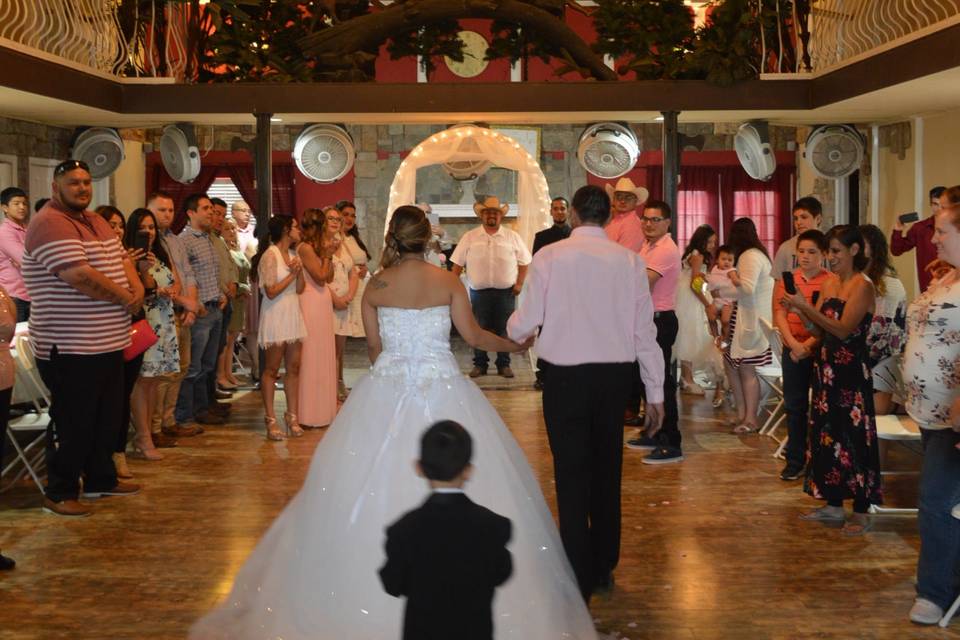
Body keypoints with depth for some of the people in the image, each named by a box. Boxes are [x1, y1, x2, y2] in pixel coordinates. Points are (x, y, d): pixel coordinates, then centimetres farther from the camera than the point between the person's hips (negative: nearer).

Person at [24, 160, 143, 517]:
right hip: (71, 349, -9)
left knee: (107, 420, 19)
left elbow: (121, 259, 17)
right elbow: (80, 276, -26)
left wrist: (137, 288, -5)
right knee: (74, 424, -1)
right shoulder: (50, 224, -16)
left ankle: (100, 480, 33)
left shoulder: (95, 221, 15)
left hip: (108, 342, 10)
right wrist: (125, 298, -14)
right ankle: (59, 494, 12)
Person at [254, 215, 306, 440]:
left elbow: (300, 289, 13)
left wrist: (299, 271, -5)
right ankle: (270, 420, 4)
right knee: (271, 370, -1)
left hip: (293, 314, 7)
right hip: (275, 315, -7)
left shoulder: (292, 255, 14)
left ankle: (292, 417, 12)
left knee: (293, 368, 6)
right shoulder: (270, 255, -11)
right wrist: (291, 274, -10)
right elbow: (271, 292, -15)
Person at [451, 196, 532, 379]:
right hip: (479, 291, 0)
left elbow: (524, 262, 9)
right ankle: (480, 364, 15)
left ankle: (504, 364, 15)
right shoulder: (469, 238, 5)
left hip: (506, 292, 0)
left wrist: (519, 284, -1)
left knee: (504, 329, 4)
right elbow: (458, 263, 5)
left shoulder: (513, 237, 6)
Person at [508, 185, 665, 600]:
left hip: (566, 375, -3)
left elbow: (525, 323, -5)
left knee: (572, 473, 5)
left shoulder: (550, 257, -7)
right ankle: (603, 569, 31)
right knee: (607, 469, 17)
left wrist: (513, 330, 20)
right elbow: (645, 331, 1)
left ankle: (579, 580, 8)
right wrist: (655, 393, 9)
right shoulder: (630, 261, 0)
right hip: (616, 374, 3)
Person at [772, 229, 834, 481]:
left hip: (821, 351, -3)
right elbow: (779, 314, 2)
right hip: (793, 351, 3)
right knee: (794, 406, 8)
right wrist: (793, 343, -12)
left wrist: (810, 343, -16)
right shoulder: (786, 280, 7)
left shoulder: (832, 282, -4)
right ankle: (795, 461, 16)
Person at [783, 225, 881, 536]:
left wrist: (805, 306, -22)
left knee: (853, 438, -3)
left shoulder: (862, 286, -12)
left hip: (852, 372, -8)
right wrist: (797, 307, -5)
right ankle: (834, 504, 22)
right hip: (827, 367, 8)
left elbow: (843, 329, -18)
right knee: (827, 435, 12)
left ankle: (861, 512, 5)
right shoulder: (829, 285, 11)